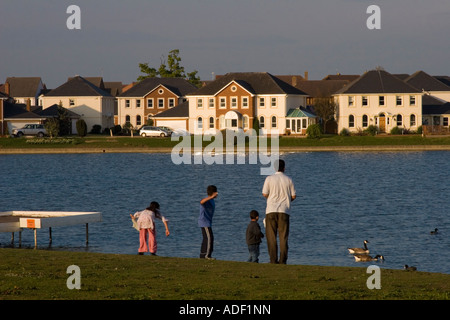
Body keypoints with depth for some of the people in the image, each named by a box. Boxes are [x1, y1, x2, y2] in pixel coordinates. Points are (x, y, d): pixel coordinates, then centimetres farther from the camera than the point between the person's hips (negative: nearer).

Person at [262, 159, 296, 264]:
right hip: (284, 211, 1)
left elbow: (265, 194, -4)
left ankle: (273, 260, -3)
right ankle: (283, 260, -2)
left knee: (271, 236, 3)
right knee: (283, 237, 4)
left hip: (271, 210, -1)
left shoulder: (269, 179, -2)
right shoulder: (288, 180, 3)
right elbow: (293, 196, 5)